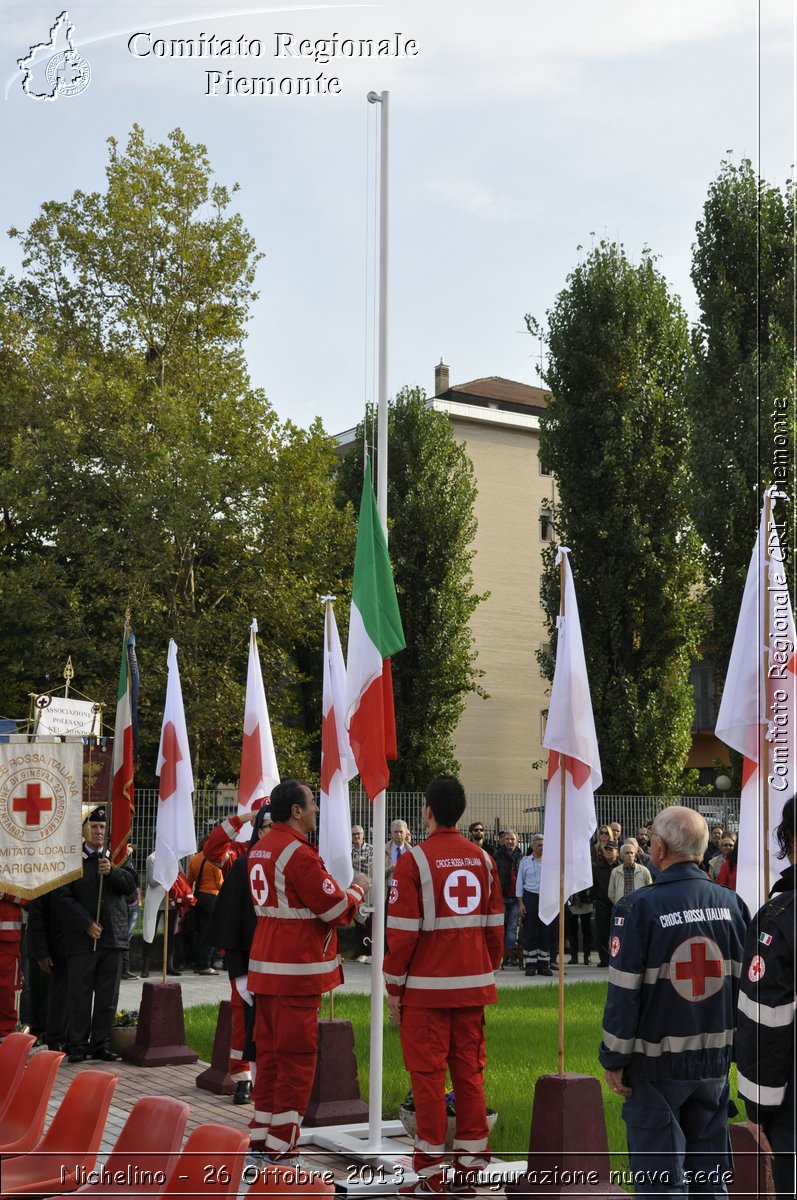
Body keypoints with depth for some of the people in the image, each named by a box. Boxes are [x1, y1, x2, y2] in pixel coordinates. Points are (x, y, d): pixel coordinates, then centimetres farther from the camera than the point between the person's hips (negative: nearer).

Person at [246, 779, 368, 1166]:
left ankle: (260, 1143, 18)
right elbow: (334, 909, -14)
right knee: (297, 1058, -3)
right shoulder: (299, 853, -17)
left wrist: (343, 889, 18)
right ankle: (279, 1151, -1)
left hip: (264, 965, 9)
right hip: (296, 970, -9)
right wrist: (357, 888, 4)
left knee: (269, 1052, 13)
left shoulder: (259, 849, 13)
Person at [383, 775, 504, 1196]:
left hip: (426, 987, -5)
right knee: (469, 1071, 11)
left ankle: (430, 1175, 3)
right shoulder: (483, 859, 5)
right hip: (473, 986, 5)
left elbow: (402, 932, -10)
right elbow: (495, 926, 8)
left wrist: (393, 988, -2)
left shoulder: (414, 861, -10)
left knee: (428, 1075, 0)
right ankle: (469, 1166, 15)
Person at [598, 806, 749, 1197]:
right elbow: (747, 983, 7)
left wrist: (614, 1060, -5)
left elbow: (624, 993, -14)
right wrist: (736, 1046, 17)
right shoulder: (731, 905, 0)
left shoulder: (639, 908, -15)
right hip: (715, 1060, 5)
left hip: (657, 1063, -4)